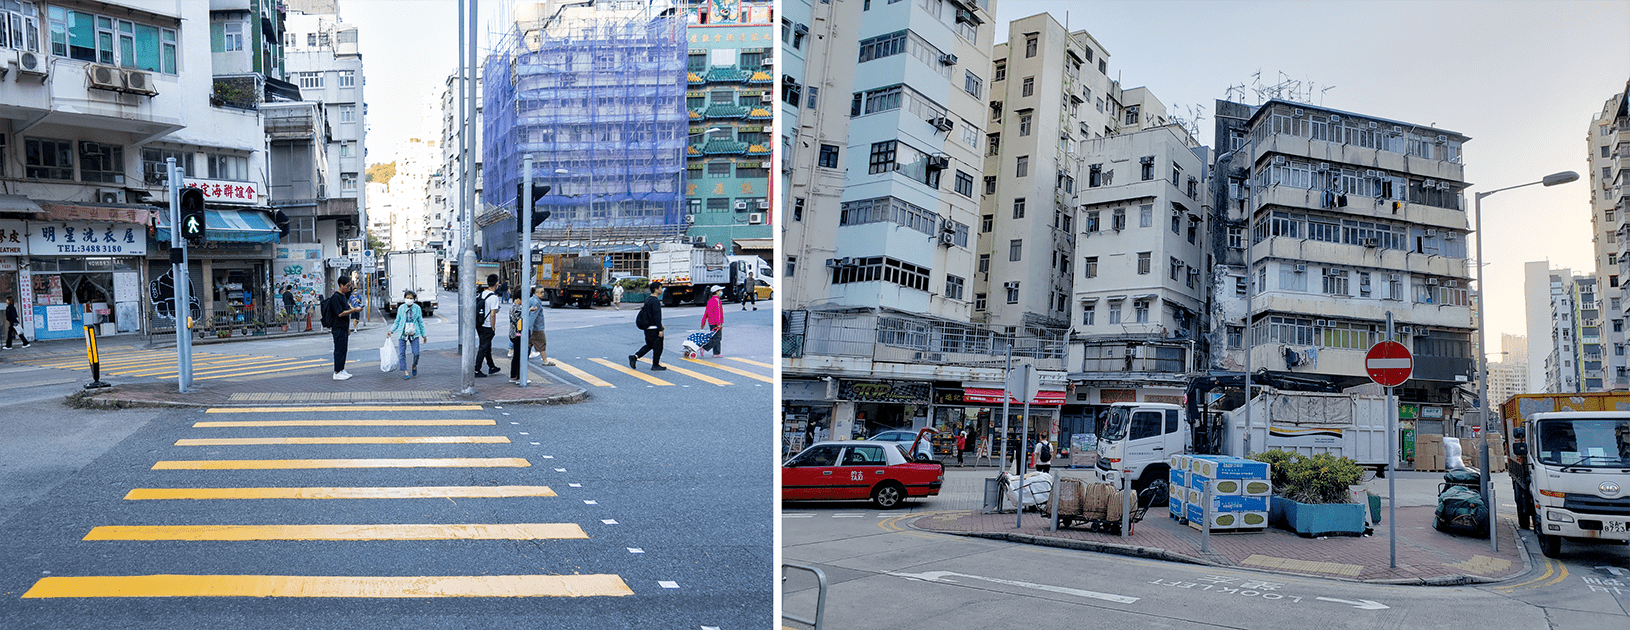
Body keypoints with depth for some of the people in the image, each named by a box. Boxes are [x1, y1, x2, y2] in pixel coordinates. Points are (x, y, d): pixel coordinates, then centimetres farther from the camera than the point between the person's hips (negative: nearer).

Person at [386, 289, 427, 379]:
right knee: (402, 353, -4)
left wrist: (423, 335, 9)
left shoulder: (417, 308, -2)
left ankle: (414, 366, 26)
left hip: (414, 333, -1)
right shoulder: (401, 308, -2)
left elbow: (420, 322, 7)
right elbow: (397, 322, 8)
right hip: (403, 333, 1)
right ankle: (405, 372, 8)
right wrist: (391, 331, -4)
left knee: (416, 353, -5)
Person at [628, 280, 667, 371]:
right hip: (654, 329, -9)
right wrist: (660, 329, -20)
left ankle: (635, 356, 8)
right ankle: (655, 365, 10)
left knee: (649, 345, 19)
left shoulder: (648, 300, 14)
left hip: (647, 328, 9)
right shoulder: (655, 301, -18)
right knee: (657, 346, 3)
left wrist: (660, 325, 27)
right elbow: (657, 316, -22)